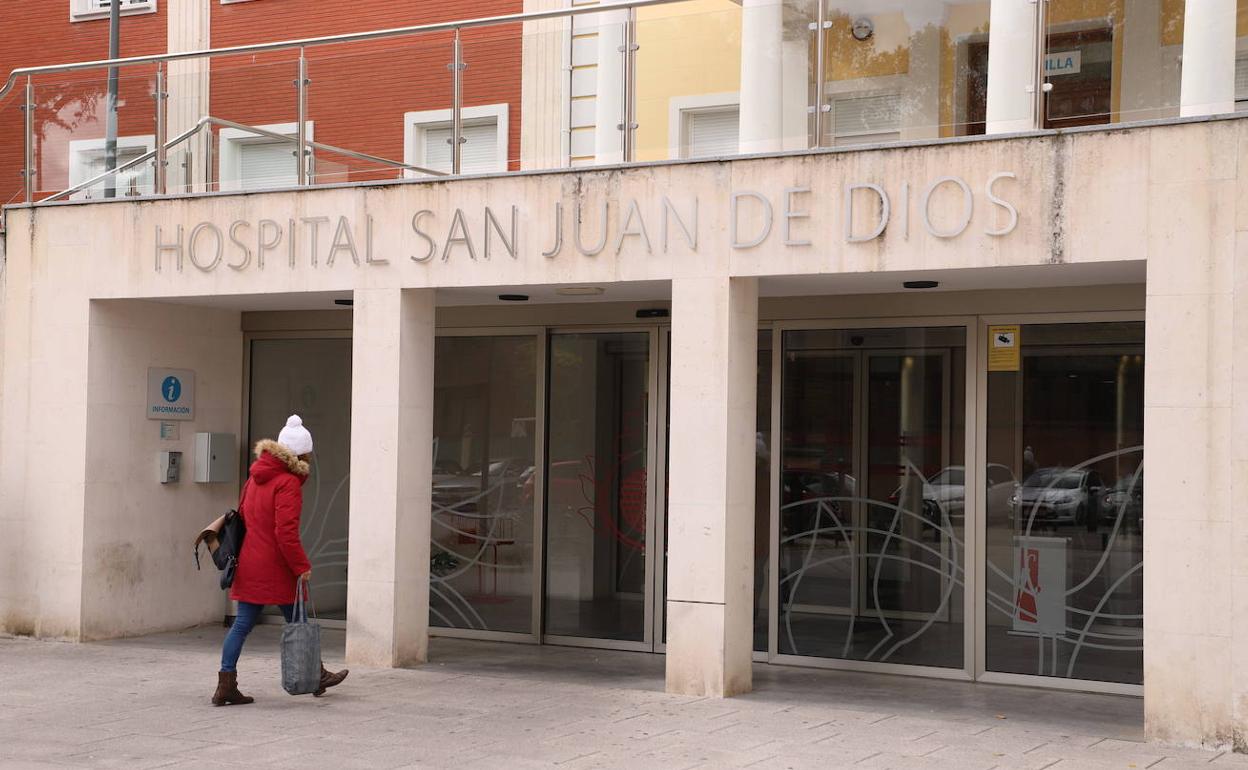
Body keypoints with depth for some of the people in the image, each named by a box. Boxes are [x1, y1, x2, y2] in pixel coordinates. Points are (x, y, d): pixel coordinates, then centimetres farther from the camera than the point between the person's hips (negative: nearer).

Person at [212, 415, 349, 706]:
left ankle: (226, 686, 2)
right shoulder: (288, 483, -16)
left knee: (242, 624, 6)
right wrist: (302, 566, -13)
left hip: (249, 563, 7)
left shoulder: (255, 477, 11)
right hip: (276, 568, -7)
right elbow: (286, 532, -21)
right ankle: (316, 677, 23)